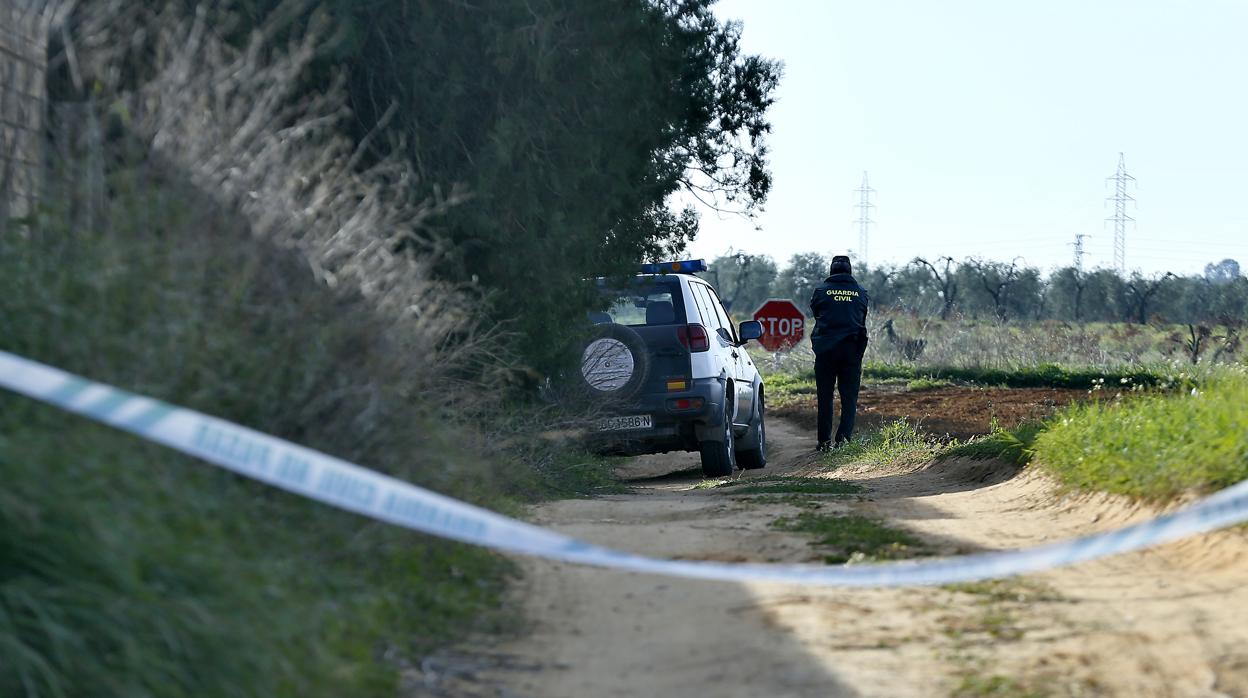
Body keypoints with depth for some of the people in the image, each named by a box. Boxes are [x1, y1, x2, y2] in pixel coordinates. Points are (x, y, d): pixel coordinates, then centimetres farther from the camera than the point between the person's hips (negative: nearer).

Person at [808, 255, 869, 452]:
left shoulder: (821, 290, 0)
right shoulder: (861, 292, 6)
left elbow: (815, 312, 10)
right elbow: (863, 319, 13)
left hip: (825, 348, -1)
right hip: (852, 349, 1)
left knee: (825, 397, 7)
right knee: (849, 397, 5)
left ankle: (825, 441, 6)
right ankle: (843, 437, -8)